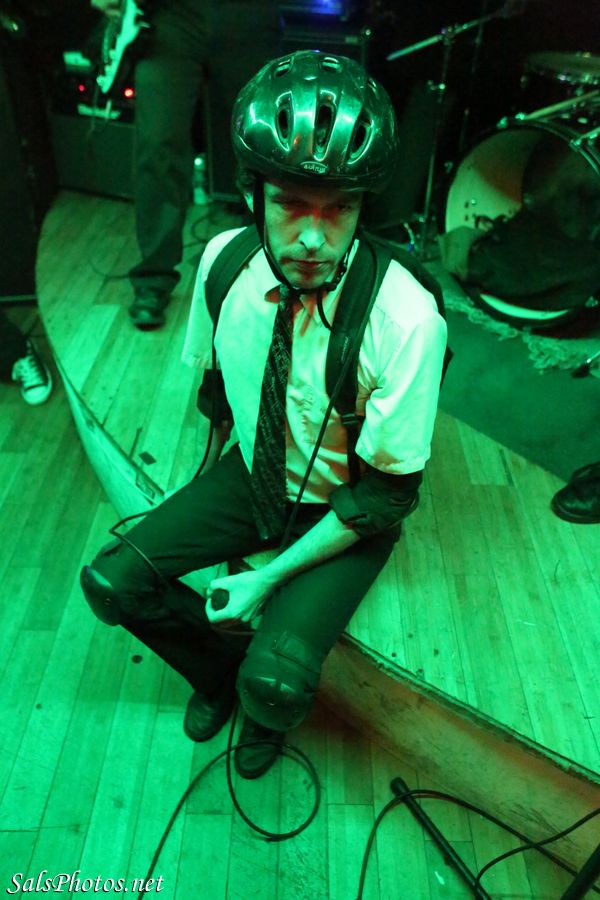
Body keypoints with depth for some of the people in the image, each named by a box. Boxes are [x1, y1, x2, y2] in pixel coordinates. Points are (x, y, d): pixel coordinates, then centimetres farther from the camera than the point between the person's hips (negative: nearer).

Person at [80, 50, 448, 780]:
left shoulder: (407, 319, -30)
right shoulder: (225, 259, -16)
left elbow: (386, 496, -20)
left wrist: (271, 578, -17)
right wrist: (226, 459, 8)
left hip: (344, 513, -4)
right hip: (252, 474, 5)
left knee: (275, 680, -20)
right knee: (111, 582, -6)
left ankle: (268, 713, 21)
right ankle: (222, 664, 24)